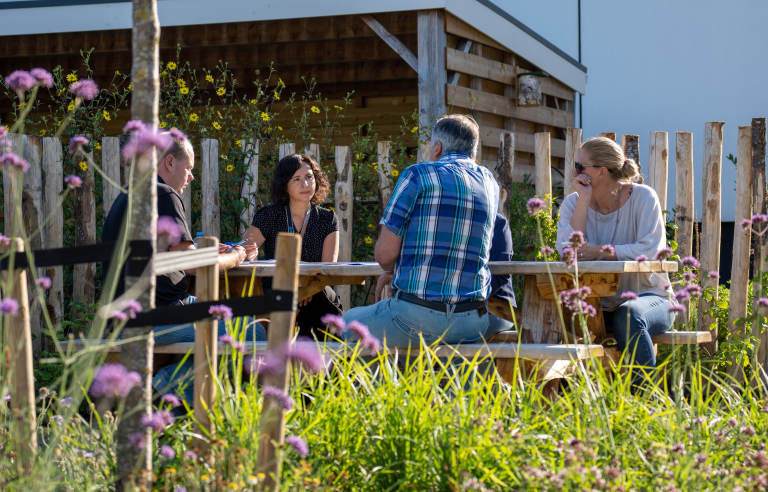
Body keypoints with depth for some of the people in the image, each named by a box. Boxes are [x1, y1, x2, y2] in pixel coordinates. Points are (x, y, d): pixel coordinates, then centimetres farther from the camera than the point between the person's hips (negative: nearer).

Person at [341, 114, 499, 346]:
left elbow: (385, 253, -7)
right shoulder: (489, 183, 11)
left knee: (347, 322, 21)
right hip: (473, 323, 6)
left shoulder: (418, 175, -6)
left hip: (418, 318, -6)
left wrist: (390, 270, 17)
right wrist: (394, 271, 26)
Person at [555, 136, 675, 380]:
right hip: (598, 306, 3)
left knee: (628, 315, -37)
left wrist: (600, 252, -23)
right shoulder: (573, 202, 3)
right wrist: (584, 199, -14)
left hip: (647, 298, -3)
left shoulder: (643, 197, -6)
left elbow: (650, 252, -19)